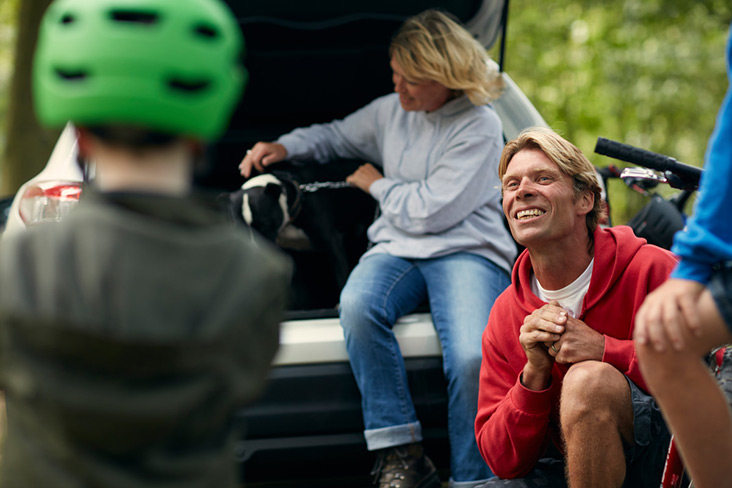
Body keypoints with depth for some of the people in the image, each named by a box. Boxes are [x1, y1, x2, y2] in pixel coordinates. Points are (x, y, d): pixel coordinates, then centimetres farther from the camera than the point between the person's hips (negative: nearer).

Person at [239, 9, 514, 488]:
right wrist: (285, 146, 15)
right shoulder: (390, 111, 15)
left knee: (473, 358, -35)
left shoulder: (479, 126, -4)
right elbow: (334, 135, 34)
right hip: (399, 248, 4)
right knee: (358, 305, -34)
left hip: (467, 250, -4)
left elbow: (431, 213, -10)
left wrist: (376, 184, 5)